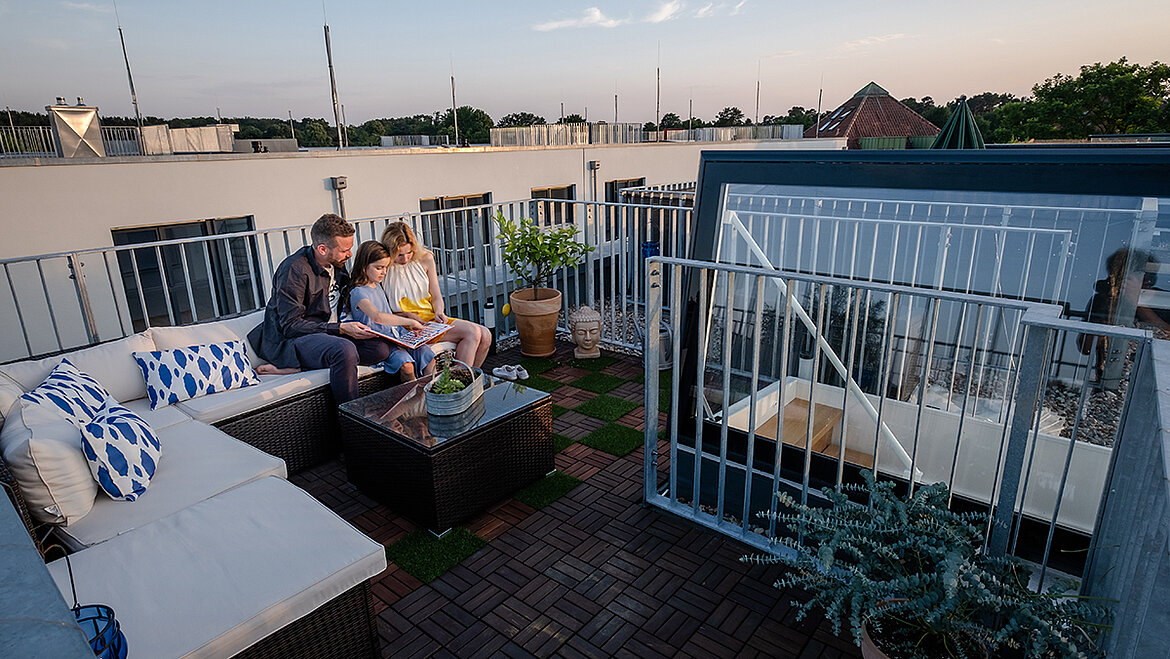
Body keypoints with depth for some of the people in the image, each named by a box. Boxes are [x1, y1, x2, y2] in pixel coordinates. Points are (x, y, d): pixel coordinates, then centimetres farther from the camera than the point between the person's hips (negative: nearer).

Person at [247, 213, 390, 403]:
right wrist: (340, 329, -23)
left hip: (330, 332, 8)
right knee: (345, 349, -37)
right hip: (290, 339, -8)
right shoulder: (294, 270, -18)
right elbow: (290, 326, -20)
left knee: (381, 348, -15)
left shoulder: (338, 264, 6)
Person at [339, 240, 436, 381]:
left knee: (427, 354, -14)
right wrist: (410, 322, -32)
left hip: (395, 334, 8)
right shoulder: (358, 292, -13)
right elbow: (377, 317, -30)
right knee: (406, 365, -31)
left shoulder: (377, 285, 16)